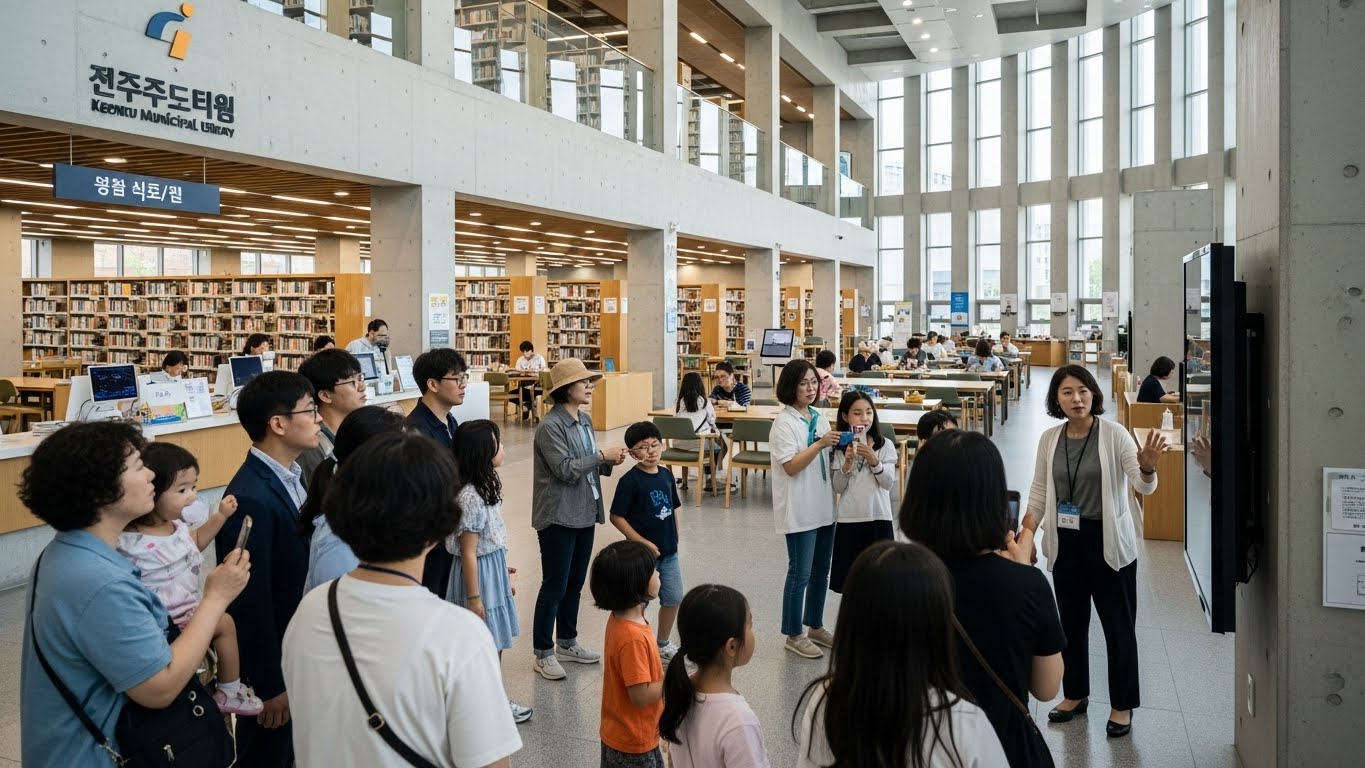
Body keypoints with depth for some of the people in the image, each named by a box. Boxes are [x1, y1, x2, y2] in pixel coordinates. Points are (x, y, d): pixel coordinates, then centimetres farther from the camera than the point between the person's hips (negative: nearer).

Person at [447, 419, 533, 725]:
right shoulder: (470, 497, -25)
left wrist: (503, 572, 19)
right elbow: (468, 553, -21)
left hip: (494, 569, 9)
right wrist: (474, 597, -16)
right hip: (479, 574, -9)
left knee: (496, 642, 19)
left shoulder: (486, 487, 3)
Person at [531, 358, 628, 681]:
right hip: (558, 517, -8)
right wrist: (601, 455, -19)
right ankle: (543, 653, 14)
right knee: (554, 587, 1)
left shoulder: (585, 419, 9)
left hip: (584, 514, 8)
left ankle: (567, 642, 32)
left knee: (575, 583, 17)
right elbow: (565, 469, -22)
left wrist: (608, 463, -3)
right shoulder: (550, 426, -16)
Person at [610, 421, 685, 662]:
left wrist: (674, 539, 9)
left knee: (674, 598, 15)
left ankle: (663, 645, 34)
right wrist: (642, 542, -17)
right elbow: (616, 517, -16)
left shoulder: (666, 475, 3)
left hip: (668, 552, 7)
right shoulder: (630, 481, -16)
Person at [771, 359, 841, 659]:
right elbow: (791, 466, -19)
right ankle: (794, 634, 14)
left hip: (824, 506, 7)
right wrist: (819, 444, -27)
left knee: (821, 571, 16)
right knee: (800, 573, 1)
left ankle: (815, 626, 30)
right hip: (799, 509, -7)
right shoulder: (784, 422, -12)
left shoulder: (819, 418, 9)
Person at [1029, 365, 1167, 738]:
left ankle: (1123, 705, 25)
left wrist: (1146, 467, -41)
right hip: (1065, 543, 4)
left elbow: (1144, 487, -18)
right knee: (1071, 622, 17)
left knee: (1118, 626, 7)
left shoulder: (1114, 434, -11)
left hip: (1109, 542, -4)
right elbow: (1039, 493, 9)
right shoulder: (1049, 439, 1)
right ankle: (1075, 694, 35)